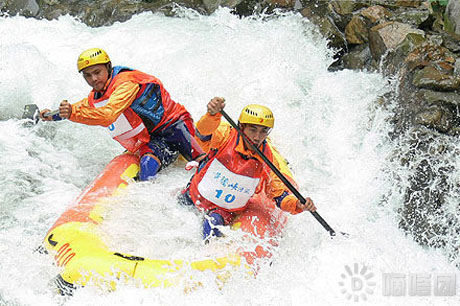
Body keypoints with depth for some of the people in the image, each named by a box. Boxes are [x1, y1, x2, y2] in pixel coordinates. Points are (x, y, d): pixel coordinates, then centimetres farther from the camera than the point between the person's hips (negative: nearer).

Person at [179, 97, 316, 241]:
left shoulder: (267, 160, -14)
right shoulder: (225, 136, -21)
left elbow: (279, 193, -7)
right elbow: (204, 133, -42)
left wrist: (297, 205, -28)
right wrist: (213, 115, -65)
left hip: (226, 211, 0)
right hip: (196, 197, 0)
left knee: (213, 222, -26)